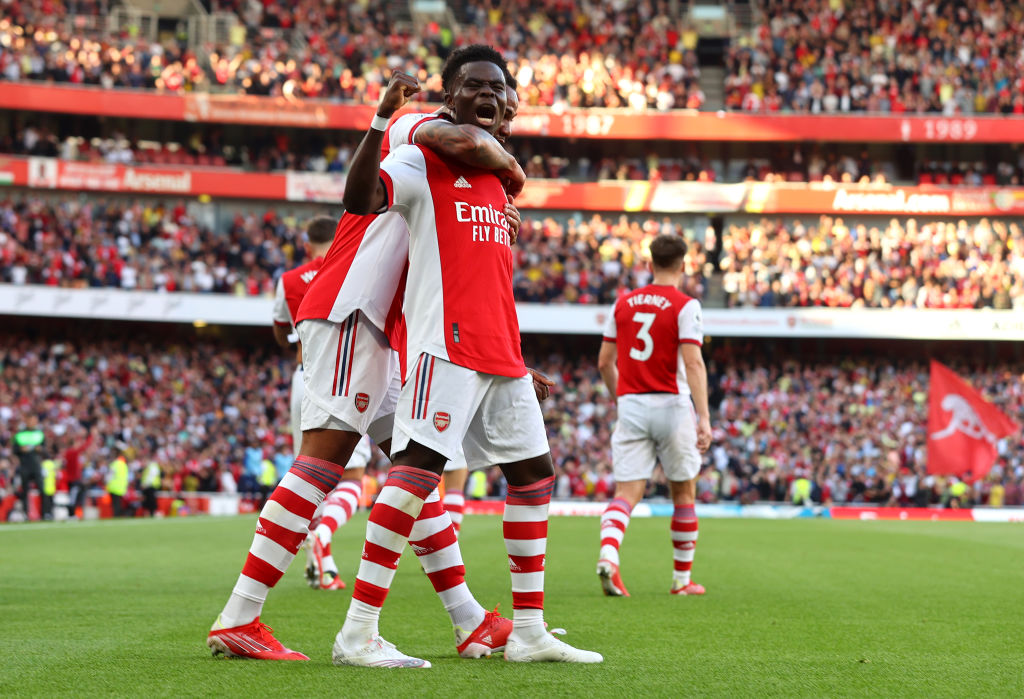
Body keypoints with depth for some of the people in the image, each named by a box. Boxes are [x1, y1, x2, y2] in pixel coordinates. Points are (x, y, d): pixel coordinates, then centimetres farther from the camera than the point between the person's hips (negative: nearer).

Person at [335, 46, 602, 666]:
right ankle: (358, 633, -19)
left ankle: (529, 632, 16)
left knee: (535, 471, 9)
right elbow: (361, 201, -19)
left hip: (501, 352, 9)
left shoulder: (498, 177, 23)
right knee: (419, 464, -18)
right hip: (446, 344, -9)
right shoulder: (422, 158, 0)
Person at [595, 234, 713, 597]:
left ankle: (608, 553, -31)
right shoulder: (685, 305, -5)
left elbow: (604, 362, 13)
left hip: (630, 405, 3)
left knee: (627, 492, -2)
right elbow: (693, 363, -15)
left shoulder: (623, 303, 9)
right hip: (671, 405, -3)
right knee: (683, 494, 13)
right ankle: (682, 578, 20)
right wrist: (704, 418, -18)